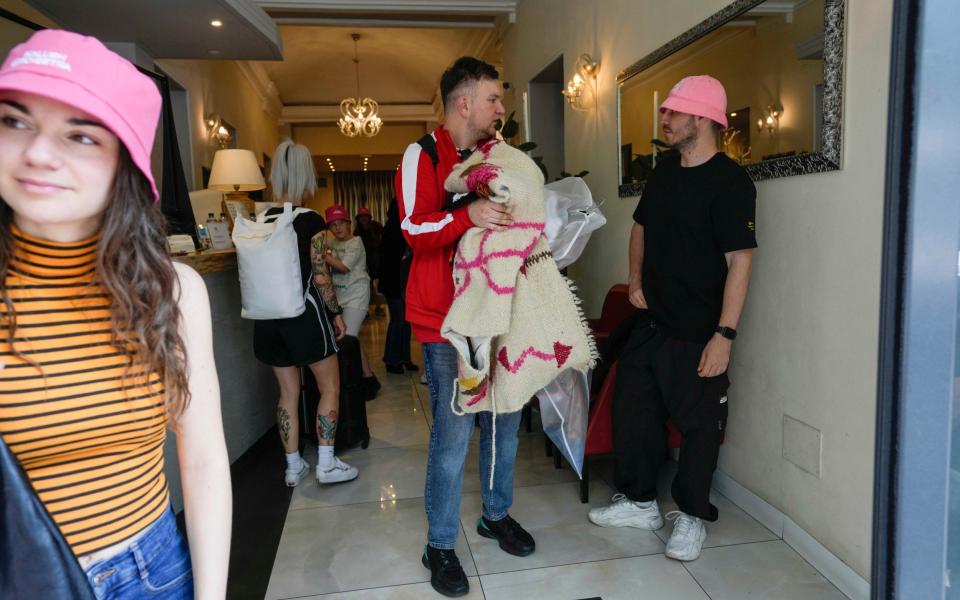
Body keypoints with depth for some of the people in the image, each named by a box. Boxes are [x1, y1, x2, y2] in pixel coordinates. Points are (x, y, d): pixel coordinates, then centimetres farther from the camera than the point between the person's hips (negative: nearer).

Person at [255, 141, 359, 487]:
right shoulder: (311, 221, -12)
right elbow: (320, 275, -13)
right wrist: (336, 313, -1)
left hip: (270, 316, 6)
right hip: (304, 312, -6)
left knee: (288, 392, 15)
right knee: (330, 387, 9)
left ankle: (293, 467, 23)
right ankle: (326, 464, 12)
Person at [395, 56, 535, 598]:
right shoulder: (424, 155, -6)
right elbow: (414, 230, -16)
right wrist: (468, 215, -31)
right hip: (448, 316, -6)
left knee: (505, 419, 14)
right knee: (454, 432, -3)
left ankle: (497, 514, 36)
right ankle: (440, 545, 17)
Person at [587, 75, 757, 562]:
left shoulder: (729, 181, -15)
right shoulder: (664, 171, 8)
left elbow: (739, 260, -19)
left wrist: (725, 334, -23)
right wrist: (636, 279, 9)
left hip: (698, 333, -7)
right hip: (650, 322, 8)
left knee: (697, 425, 6)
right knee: (631, 408, 14)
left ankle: (691, 515, 28)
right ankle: (639, 502, 32)